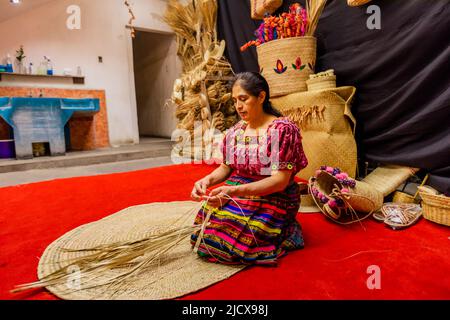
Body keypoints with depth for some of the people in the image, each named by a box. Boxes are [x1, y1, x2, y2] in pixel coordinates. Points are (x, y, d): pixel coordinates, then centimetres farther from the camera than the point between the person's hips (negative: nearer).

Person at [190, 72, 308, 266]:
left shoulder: (282, 129, -13)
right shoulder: (235, 131, 6)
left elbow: (280, 181, -20)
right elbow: (226, 167, 12)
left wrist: (235, 191, -32)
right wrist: (208, 180, -12)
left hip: (271, 198, -5)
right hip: (234, 194, 5)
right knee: (206, 233, -17)